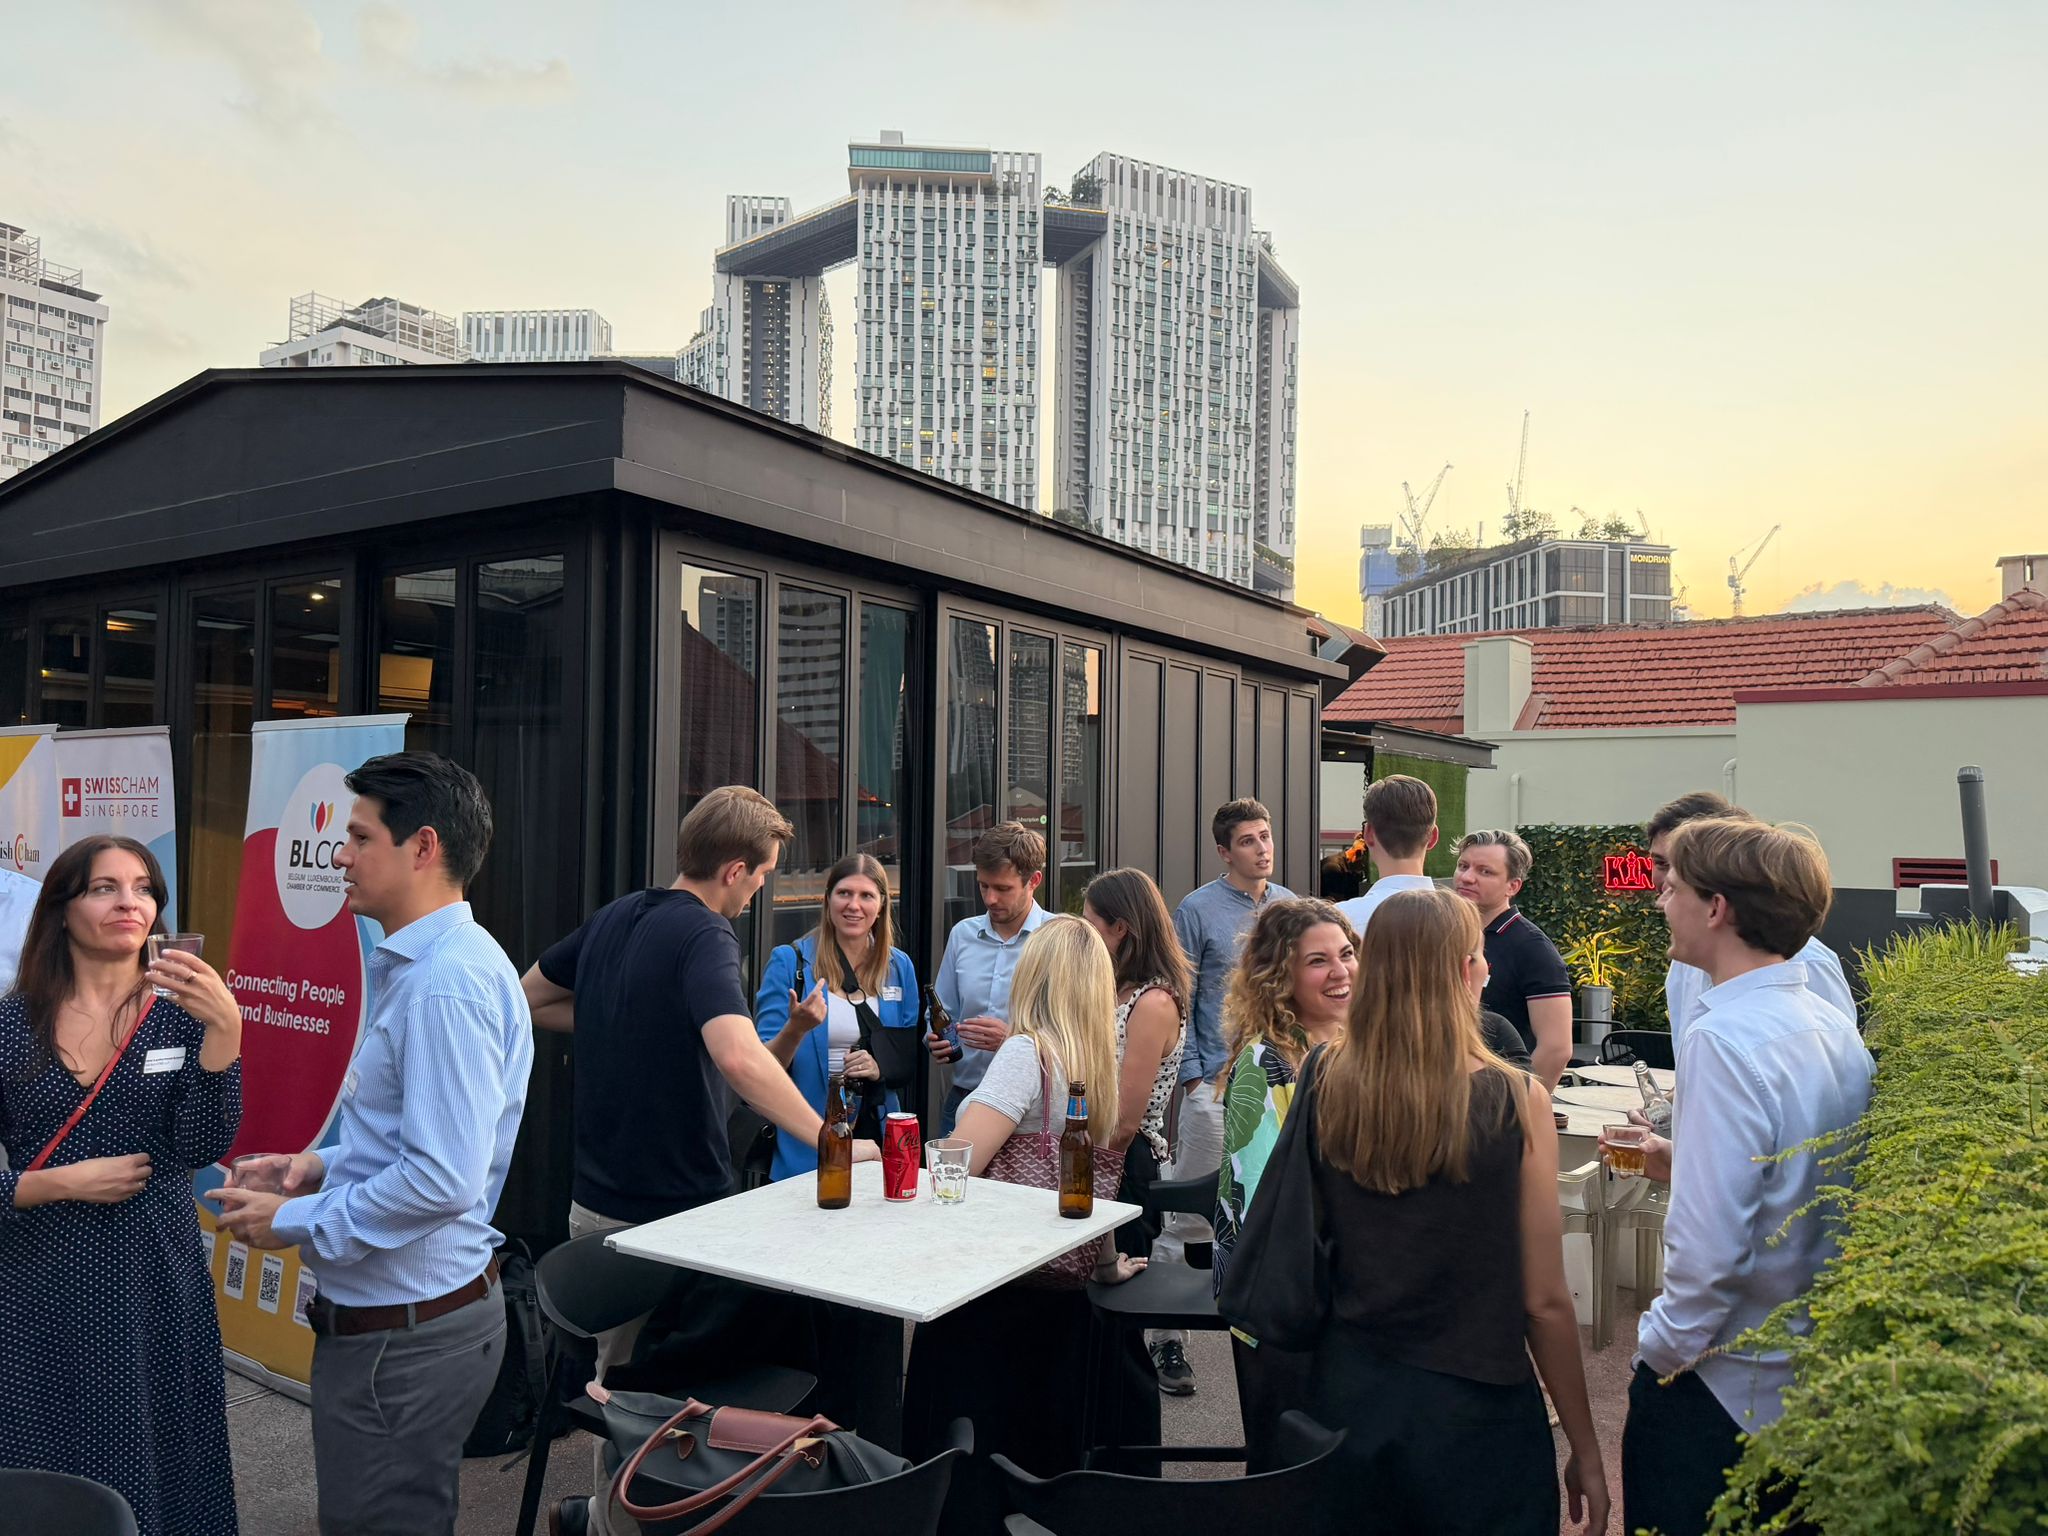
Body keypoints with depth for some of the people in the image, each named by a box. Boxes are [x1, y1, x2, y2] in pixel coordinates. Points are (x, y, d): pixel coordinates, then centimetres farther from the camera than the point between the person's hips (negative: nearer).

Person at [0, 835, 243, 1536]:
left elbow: (205, 1148, -14)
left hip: (157, 1279, 0)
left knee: (159, 1470, 11)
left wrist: (224, 1030, -25)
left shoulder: (181, 1015, -2)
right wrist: (64, 1182, -14)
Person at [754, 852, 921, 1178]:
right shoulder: (789, 960, -5)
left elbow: (913, 1062, 12)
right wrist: (796, 1028, -27)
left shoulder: (900, 967, 6)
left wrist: (881, 1068, -9)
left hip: (876, 1134, 3)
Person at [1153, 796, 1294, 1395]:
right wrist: (1193, 1076, -10)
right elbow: (1177, 1002, -4)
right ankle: (1165, 1339, 9)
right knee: (1189, 1219, -1)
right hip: (1216, 1088, -5)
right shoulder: (1197, 910, -5)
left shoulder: (1291, 908, 9)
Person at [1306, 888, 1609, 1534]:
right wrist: (1585, 1449, 0)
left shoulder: (1321, 1081, -11)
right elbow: (1544, 1301, -10)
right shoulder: (1515, 1101, -17)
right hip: (1471, 1409, -3)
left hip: (1344, 1393, 3)